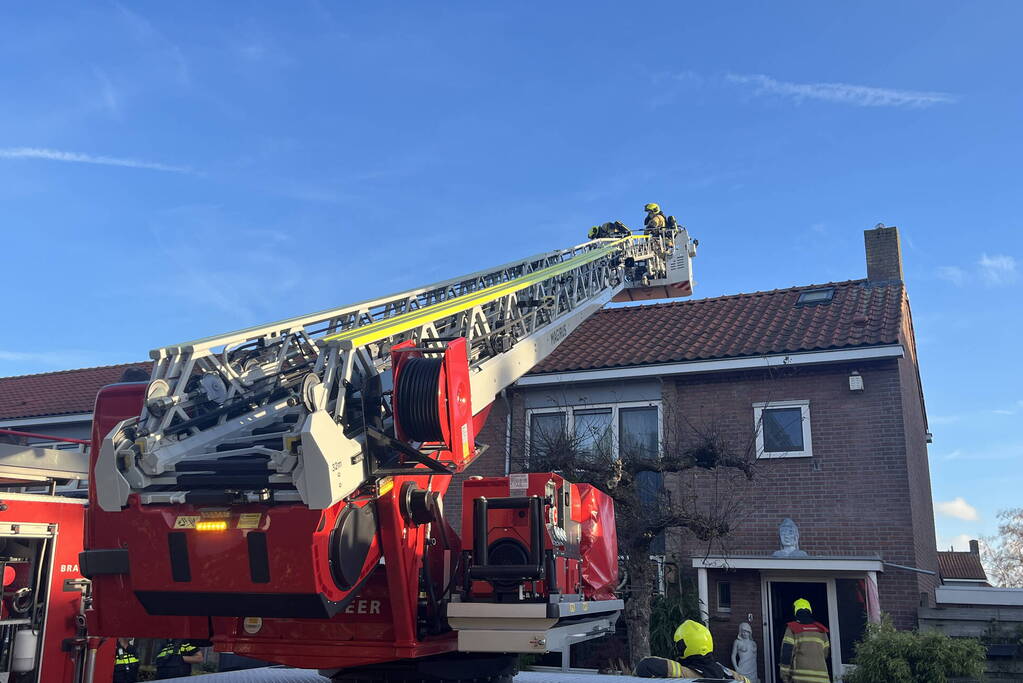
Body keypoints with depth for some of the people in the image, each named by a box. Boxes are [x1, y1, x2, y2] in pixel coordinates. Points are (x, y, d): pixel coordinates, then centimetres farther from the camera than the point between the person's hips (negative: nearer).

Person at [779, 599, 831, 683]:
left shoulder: (792, 628, 1)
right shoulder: (821, 629, 14)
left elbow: (786, 652, -4)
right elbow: (825, 653, 18)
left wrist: (785, 674, 0)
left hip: (801, 676, -3)